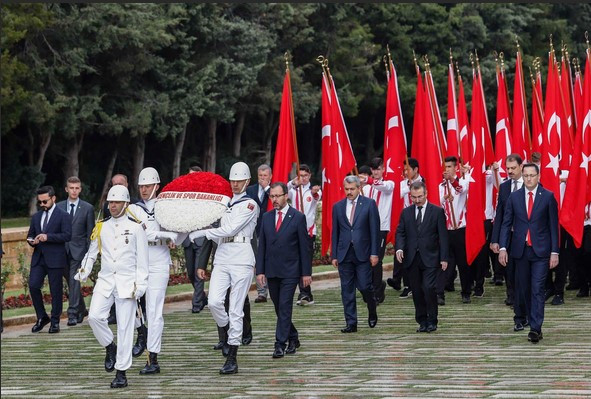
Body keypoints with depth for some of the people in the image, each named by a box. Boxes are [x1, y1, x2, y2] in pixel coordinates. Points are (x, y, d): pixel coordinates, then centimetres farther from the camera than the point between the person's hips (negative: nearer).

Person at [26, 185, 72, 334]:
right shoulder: (36, 217, 17)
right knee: (33, 286, -8)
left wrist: (48, 237, -20)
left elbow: (67, 235, -12)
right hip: (38, 258, 5)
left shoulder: (63, 216, -2)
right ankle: (42, 317, 8)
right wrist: (31, 241, 0)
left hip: (55, 259, -5)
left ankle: (55, 321, 11)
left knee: (56, 291, 0)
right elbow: (30, 234, 24)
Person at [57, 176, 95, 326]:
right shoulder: (59, 207, 7)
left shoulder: (87, 208, 2)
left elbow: (90, 232, 2)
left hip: (78, 250, -3)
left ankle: (73, 314, -12)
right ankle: (81, 310, 25)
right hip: (63, 250, 3)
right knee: (71, 282, 10)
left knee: (74, 281, -11)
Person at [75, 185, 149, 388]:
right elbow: (91, 253, 15)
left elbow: (142, 259, 0)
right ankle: (110, 347, 13)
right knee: (94, 316, -15)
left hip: (127, 283, -3)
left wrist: (139, 285, -6)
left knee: (124, 327, -4)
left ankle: (121, 373, 2)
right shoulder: (101, 226, 11)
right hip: (105, 281, 3)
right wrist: (83, 271, -2)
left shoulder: (135, 227, 0)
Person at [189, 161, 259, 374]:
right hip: (222, 258, 5)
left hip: (241, 260, -5)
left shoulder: (250, 204, -2)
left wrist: (201, 233, -8)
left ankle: (232, 359, -1)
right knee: (214, 301, -15)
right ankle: (227, 334, 13)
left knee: (235, 311, -5)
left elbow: (231, 229, -10)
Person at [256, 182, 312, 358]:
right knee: (279, 308, 10)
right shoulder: (267, 218, 9)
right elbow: (262, 246, 10)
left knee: (284, 307, -9)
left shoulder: (298, 217, -4)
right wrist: (260, 270, 2)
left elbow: (304, 247, -3)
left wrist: (306, 272, -6)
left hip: (290, 271, -5)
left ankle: (280, 344, -8)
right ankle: (293, 338, 25)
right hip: (271, 272, 5)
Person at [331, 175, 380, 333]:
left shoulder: (369, 204, 0)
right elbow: (335, 232, 11)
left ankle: (372, 313, 23)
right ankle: (351, 323, 8)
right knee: (347, 290, 3)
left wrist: (374, 253, -7)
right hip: (344, 254, 3)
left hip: (363, 253, -3)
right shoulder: (338, 207, 10)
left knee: (365, 286, -5)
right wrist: (334, 255, 6)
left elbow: (374, 230, -2)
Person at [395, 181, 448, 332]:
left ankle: (432, 321, -2)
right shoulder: (406, 212, 10)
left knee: (429, 288, -13)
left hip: (430, 258, -3)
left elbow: (442, 235, 0)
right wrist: (399, 248, -11)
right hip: (412, 258, 3)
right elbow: (400, 232, 9)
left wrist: (444, 258, -5)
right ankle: (422, 321, 14)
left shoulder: (437, 211, 1)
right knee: (417, 291, 6)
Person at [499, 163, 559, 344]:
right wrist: (503, 247, -5)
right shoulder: (514, 197, 6)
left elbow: (553, 225, 0)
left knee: (537, 289, -9)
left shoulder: (548, 197, -1)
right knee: (523, 289, 9)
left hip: (540, 250, -3)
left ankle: (535, 328, -12)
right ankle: (532, 321, 22)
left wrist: (554, 252, -4)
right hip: (520, 250, 3)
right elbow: (506, 223, 6)